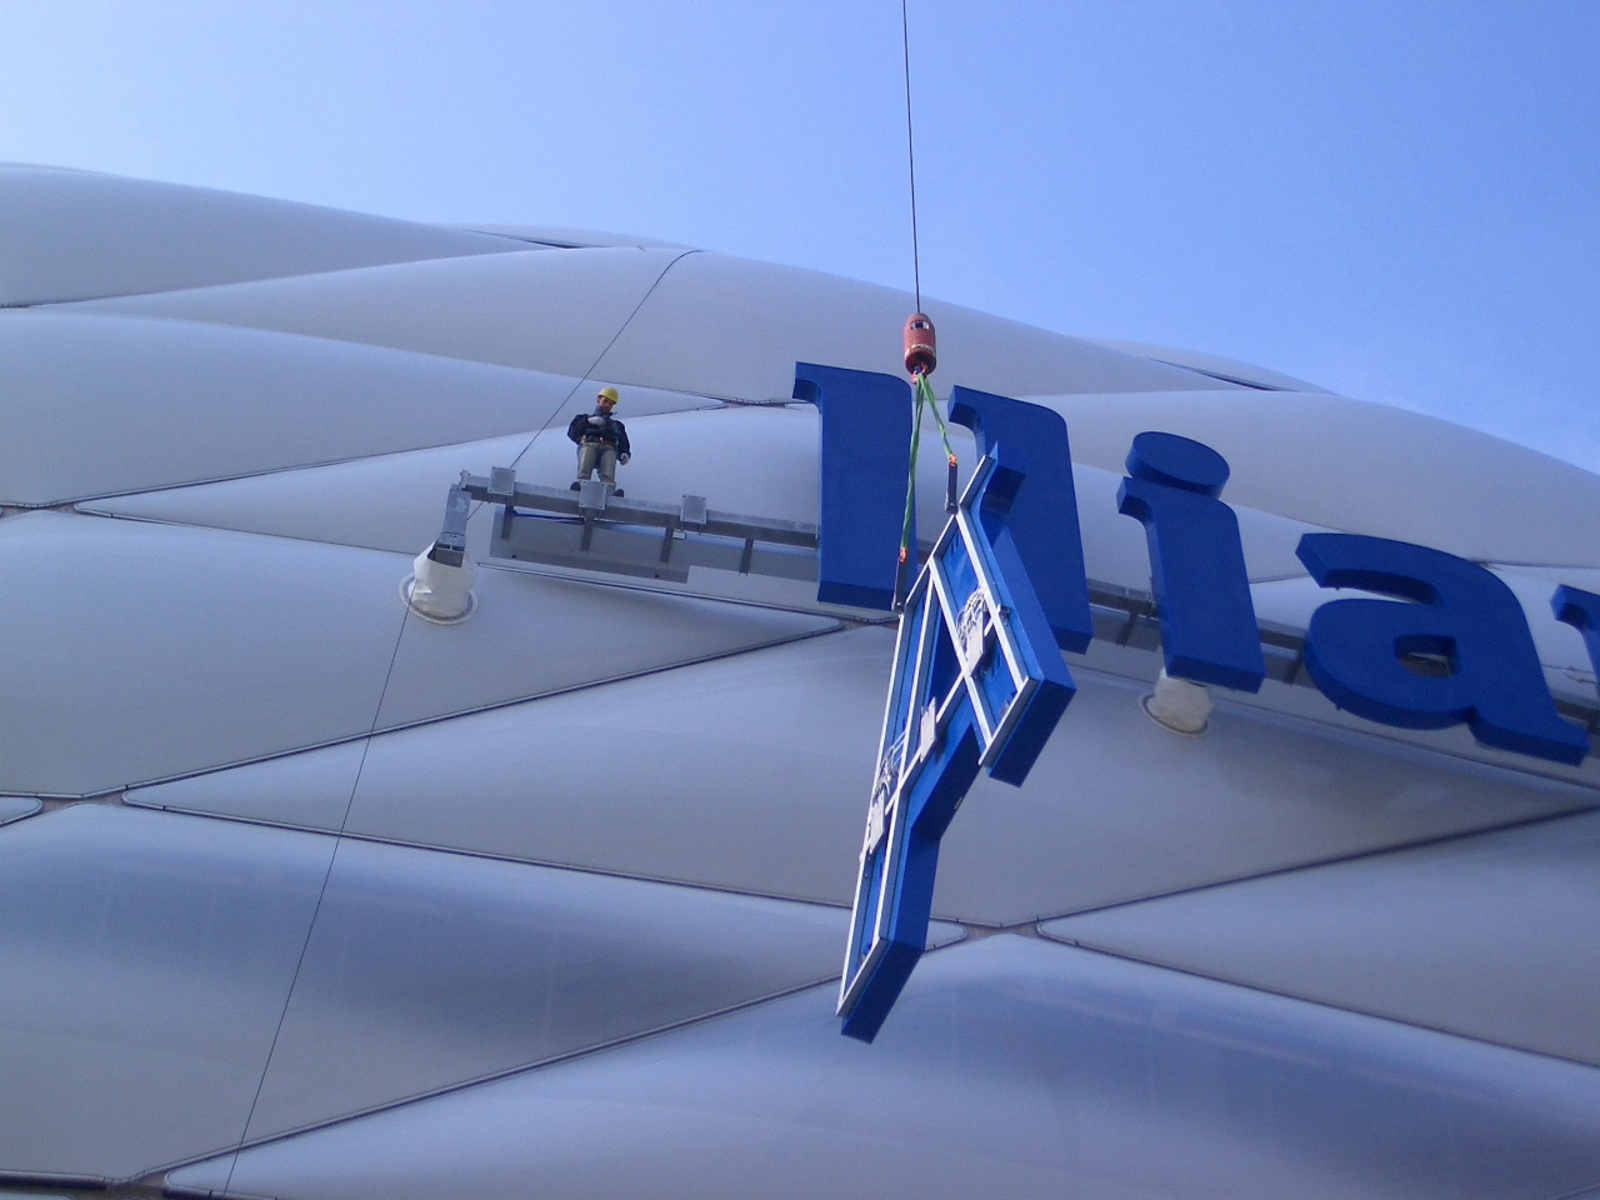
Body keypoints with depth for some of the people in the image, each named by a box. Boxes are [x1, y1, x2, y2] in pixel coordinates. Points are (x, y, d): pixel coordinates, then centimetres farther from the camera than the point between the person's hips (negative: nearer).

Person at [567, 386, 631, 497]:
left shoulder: (617, 425, 42)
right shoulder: (584, 417, 38)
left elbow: (623, 444, 24)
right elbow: (572, 432, 18)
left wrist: (624, 454, 0)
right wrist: (588, 421, 3)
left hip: (609, 449, 0)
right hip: (588, 444, 0)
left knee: (608, 476, -35)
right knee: (584, 472, -37)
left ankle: (609, 492, -62)